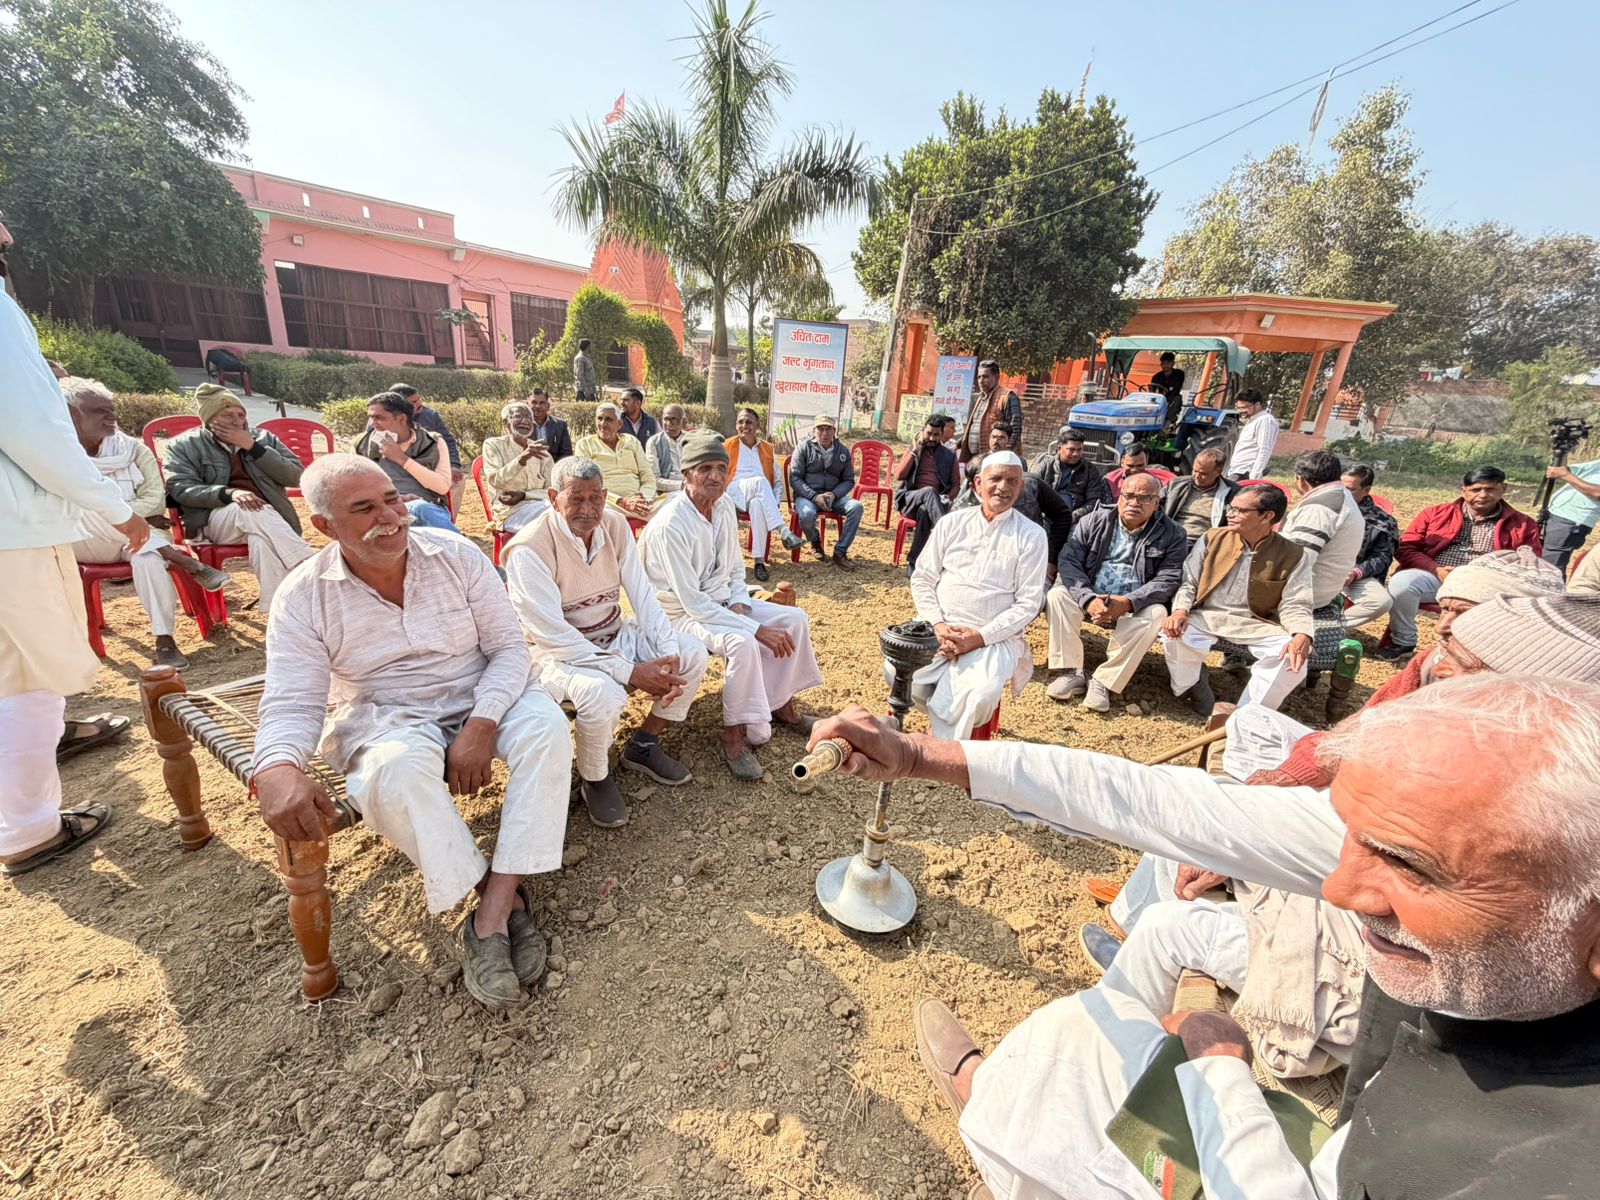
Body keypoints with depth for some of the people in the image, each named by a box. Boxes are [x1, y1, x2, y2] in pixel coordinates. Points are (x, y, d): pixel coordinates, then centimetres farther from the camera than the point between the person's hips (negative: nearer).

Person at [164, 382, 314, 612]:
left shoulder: (263, 438, 16)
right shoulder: (184, 445, 11)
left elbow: (295, 476, 4)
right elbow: (180, 488, -4)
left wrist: (252, 447, -5)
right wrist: (229, 493, -23)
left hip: (269, 517, 2)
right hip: (214, 518, -1)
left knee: (262, 539, -36)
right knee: (254, 512, -37)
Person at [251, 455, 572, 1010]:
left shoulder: (457, 554, -8)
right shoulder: (303, 597, -7)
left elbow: (508, 647, -8)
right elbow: (291, 705, -11)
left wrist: (481, 726, -23)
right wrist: (276, 770, -35)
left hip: (481, 698, 1)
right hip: (388, 718, 0)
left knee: (546, 725, -30)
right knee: (397, 768, -36)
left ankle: (493, 908, -27)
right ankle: (502, 899, -20)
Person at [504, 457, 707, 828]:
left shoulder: (615, 524, -5)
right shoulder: (529, 549, -23)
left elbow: (642, 594, -8)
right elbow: (553, 636, -26)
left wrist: (669, 654, -22)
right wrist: (630, 672, -29)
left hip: (615, 635, 6)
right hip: (559, 653, -6)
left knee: (692, 654, -10)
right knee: (603, 694, -36)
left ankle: (643, 746, 10)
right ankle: (595, 780, -3)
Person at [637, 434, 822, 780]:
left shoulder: (724, 506, -3)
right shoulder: (669, 525, -25)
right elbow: (693, 603, -26)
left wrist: (740, 604, -11)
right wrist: (757, 629, -27)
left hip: (722, 601, 8)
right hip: (683, 613, -7)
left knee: (795, 619, -3)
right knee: (742, 642, -34)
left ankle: (781, 703, 13)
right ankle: (734, 734, -15)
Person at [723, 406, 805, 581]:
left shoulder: (768, 448, 18)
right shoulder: (728, 446, 11)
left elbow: (776, 480, 19)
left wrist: (775, 504, 3)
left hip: (761, 498, 2)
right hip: (734, 494, -2)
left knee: (757, 505, -39)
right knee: (759, 481, -36)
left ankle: (759, 560, -41)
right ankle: (784, 532, -46)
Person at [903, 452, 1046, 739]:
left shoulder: (1031, 536, 0)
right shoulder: (952, 522, 7)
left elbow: (1028, 603, -4)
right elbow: (922, 578, 7)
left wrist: (981, 637, -16)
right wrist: (938, 625, -9)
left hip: (993, 636, -2)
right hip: (938, 627, 3)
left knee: (982, 694, -31)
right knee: (897, 671, -22)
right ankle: (949, 737, 2)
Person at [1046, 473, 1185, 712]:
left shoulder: (1172, 534, 0)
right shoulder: (1094, 522, 2)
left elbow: (1168, 580, -9)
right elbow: (1068, 561, -8)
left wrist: (1127, 602, -28)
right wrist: (1088, 599, -26)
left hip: (1133, 607, -1)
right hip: (1090, 599, 1)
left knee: (1156, 614, -31)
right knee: (1057, 595, -25)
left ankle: (1104, 682, -23)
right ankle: (1072, 673, -19)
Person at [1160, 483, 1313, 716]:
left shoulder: (1293, 556, 0)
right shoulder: (1213, 539, 2)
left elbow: (1295, 604, -4)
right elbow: (1188, 582, 2)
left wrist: (1302, 635, -26)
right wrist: (1180, 610, -20)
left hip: (1256, 624, 0)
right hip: (1207, 616, 0)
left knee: (1293, 658, -27)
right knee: (1174, 636, -31)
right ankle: (1190, 688, 1)